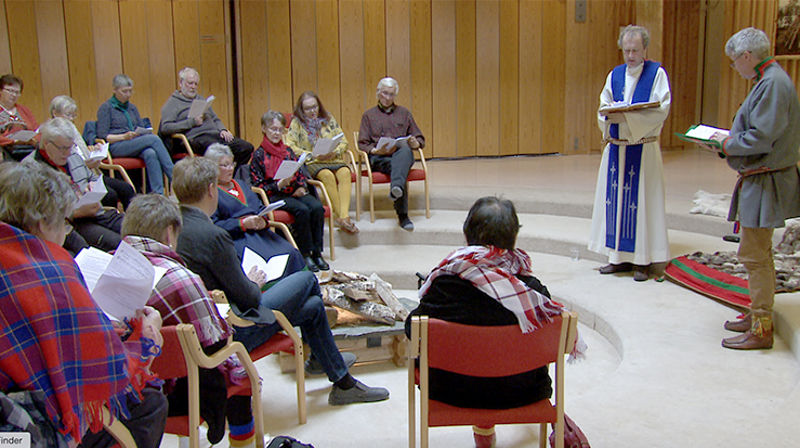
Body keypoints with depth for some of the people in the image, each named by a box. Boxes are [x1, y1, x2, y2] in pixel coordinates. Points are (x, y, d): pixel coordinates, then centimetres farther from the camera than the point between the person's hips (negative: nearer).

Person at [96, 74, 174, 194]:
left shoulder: (132, 107, 22)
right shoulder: (106, 108, 4)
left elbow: (141, 127, 23)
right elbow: (103, 136, -4)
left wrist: (146, 132, -2)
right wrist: (124, 136, -18)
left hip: (136, 145, 5)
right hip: (116, 147, -5)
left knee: (150, 153, -34)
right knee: (154, 139, -29)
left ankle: (158, 193, -41)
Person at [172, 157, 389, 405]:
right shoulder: (212, 236, -26)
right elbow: (247, 297, -18)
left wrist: (247, 283, 12)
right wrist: (254, 284, 3)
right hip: (233, 333, -9)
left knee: (313, 305, 15)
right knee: (307, 279, 5)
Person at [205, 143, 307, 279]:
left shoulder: (240, 184, 27)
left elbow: (260, 207, 22)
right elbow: (213, 225, -10)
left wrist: (263, 220, -1)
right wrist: (243, 224, -16)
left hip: (259, 231, 7)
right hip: (236, 237, -7)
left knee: (291, 254, -19)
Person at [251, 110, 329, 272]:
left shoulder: (287, 151, 18)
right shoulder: (259, 155, 3)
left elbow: (300, 174, 20)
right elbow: (258, 186, -3)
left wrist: (302, 187, -3)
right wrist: (279, 185, -18)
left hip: (296, 192, 5)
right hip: (274, 196, -5)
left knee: (317, 207, -25)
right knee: (302, 210, -32)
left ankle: (317, 252, -18)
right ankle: (305, 254, -22)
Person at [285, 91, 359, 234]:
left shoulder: (328, 119, 16)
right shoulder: (297, 123, 7)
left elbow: (343, 141, 13)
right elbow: (290, 147, -4)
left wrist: (334, 152, -9)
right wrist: (313, 155, -12)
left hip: (333, 160, 3)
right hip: (311, 163, -2)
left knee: (345, 172, -32)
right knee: (327, 175, -35)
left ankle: (344, 216, -45)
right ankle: (340, 216, -34)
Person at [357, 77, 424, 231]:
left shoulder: (404, 113, 25)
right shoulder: (369, 115, 21)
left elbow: (420, 139, 22)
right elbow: (362, 144, 11)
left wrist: (415, 143, -4)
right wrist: (375, 150, -11)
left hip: (403, 154, 1)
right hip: (378, 159, -1)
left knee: (404, 149, -39)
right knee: (399, 166, -37)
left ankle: (397, 187, -64)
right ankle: (402, 214, -46)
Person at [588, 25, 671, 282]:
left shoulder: (657, 73, -1)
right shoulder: (614, 75, 13)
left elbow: (661, 110, -11)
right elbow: (602, 109, 9)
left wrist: (627, 117, -22)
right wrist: (610, 116, -14)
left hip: (644, 149, -4)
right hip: (616, 149, 5)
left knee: (643, 201, -4)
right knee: (616, 200, 5)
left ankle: (643, 260, 2)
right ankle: (620, 257, 14)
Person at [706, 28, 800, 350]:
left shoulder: (773, 84, -19)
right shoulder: (770, 80, 13)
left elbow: (760, 139, -25)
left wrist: (726, 144, -11)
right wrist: (729, 139, 8)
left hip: (765, 184, -11)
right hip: (760, 180, 11)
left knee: (754, 255, -5)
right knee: (758, 253, 19)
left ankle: (761, 330, 3)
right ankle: (758, 314, 31)